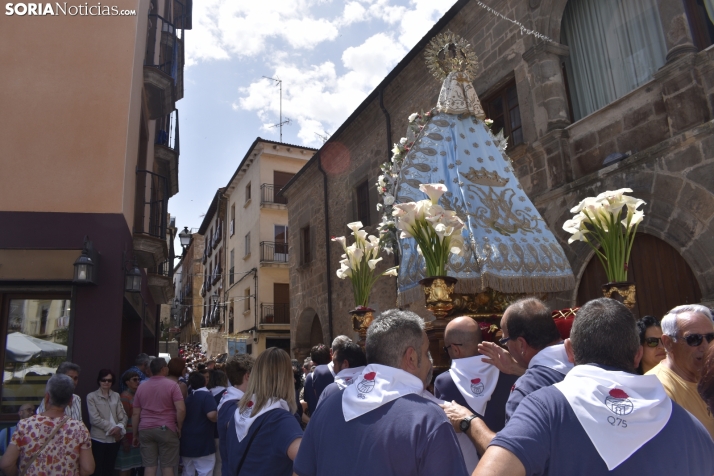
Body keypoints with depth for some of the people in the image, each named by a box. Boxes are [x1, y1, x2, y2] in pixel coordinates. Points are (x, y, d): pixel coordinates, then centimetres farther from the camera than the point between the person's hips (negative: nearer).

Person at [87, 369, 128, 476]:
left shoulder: (116, 396, 7)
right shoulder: (92, 397, -4)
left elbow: (123, 415, 3)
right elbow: (95, 419, -11)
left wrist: (120, 427, -17)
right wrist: (112, 428, -14)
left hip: (114, 439, 4)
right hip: (99, 439, -3)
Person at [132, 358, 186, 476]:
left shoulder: (141, 387, 7)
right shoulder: (172, 385, -7)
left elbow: (135, 414, 9)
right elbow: (181, 409, -15)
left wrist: (135, 434, 17)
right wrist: (179, 427, -1)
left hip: (145, 429, 4)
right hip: (166, 429, -4)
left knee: (149, 466, 8)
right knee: (167, 466, 4)